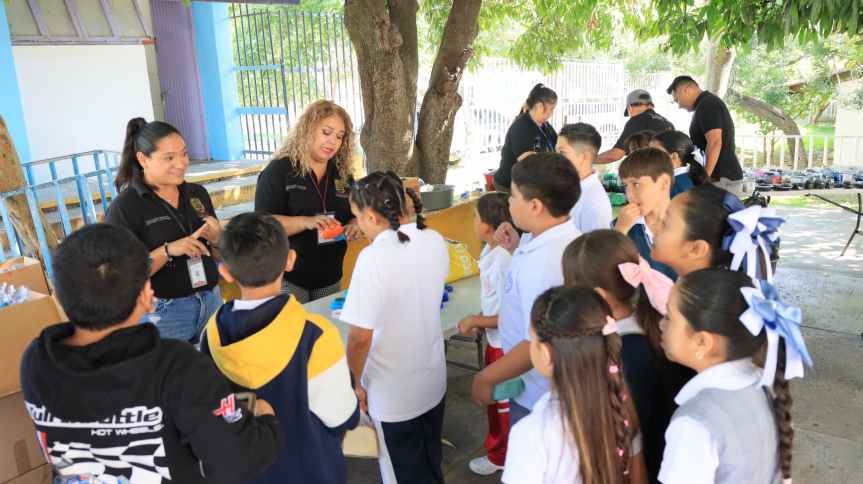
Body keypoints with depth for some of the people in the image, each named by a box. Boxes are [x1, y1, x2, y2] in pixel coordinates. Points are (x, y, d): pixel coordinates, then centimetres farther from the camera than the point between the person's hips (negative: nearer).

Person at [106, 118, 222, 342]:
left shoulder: (197, 193, 3)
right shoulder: (125, 207, -12)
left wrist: (215, 237, -10)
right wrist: (168, 250, -25)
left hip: (211, 300, 5)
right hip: (164, 312, -5)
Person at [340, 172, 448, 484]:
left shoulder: (373, 258, -27)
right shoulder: (435, 241, -7)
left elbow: (360, 338, -22)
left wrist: (355, 383, -7)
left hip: (393, 390, -6)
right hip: (433, 378, 6)